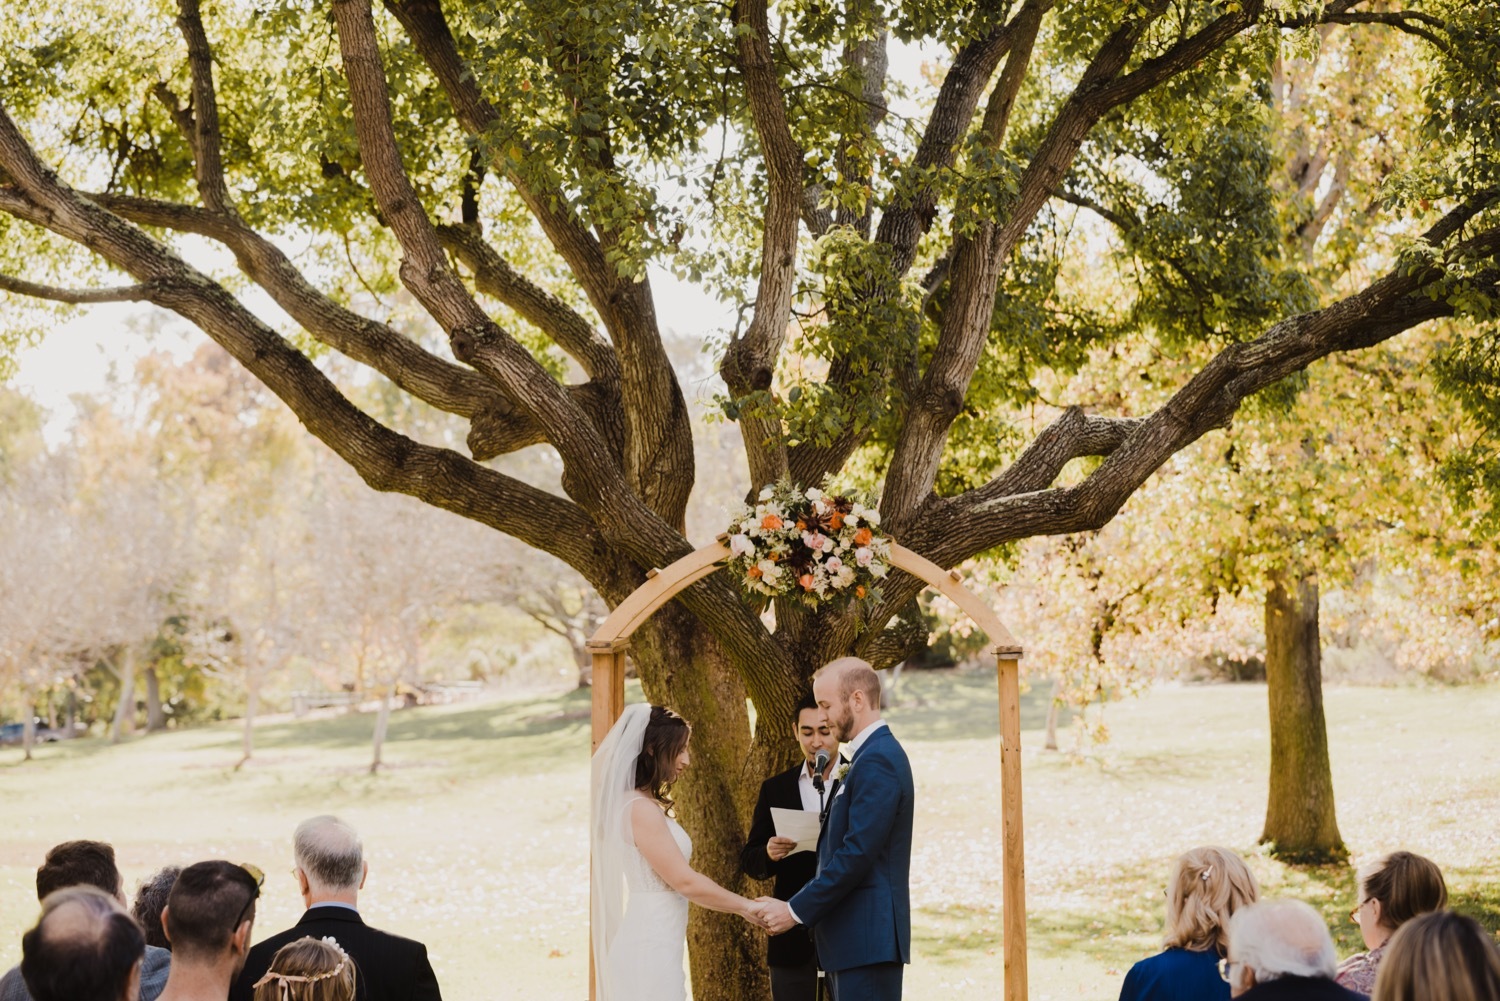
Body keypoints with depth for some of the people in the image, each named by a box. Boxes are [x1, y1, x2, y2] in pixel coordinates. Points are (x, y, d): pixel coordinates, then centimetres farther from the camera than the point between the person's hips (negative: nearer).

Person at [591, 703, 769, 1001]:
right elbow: (684, 880, -15)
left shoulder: (643, 806, 14)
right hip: (649, 950, -10)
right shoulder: (641, 809, -16)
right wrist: (745, 906, -6)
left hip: (655, 945, 10)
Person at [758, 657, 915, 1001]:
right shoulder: (872, 755, 18)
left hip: (868, 937, -10)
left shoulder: (877, 760, -14)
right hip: (858, 937, 10)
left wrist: (797, 910, -15)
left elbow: (858, 854, -21)